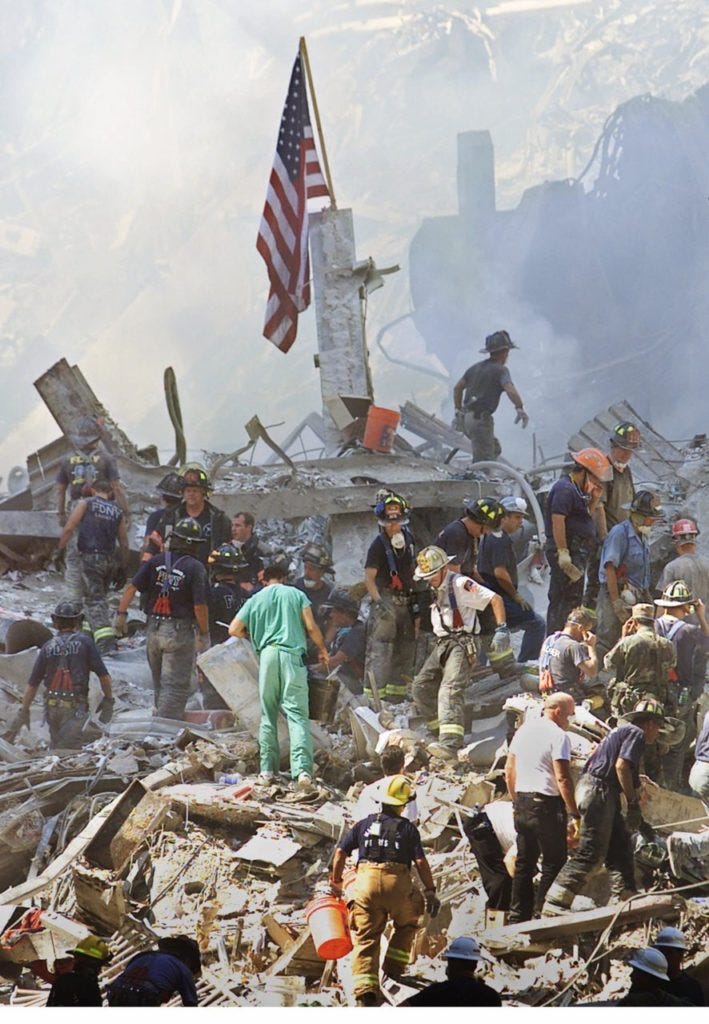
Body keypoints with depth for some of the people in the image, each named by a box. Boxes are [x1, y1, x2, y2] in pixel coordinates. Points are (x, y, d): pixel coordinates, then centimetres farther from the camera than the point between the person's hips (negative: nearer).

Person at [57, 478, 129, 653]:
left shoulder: (85, 503, 5)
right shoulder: (118, 511, 14)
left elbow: (69, 528, -6)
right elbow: (124, 544, 14)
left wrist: (59, 550, 0)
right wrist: (123, 569, 21)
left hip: (90, 558, -4)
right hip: (110, 560, 4)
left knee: (94, 600, -8)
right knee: (101, 597, 19)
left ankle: (106, 640, -23)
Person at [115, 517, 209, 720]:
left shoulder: (156, 562, 2)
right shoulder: (196, 568, -11)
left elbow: (131, 587, -4)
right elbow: (200, 606, -14)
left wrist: (121, 614, 2)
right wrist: (204, 633, -2)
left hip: (153, 629, 5)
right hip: (179, 633, -5)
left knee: (160, 684, 20)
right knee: (175, 687, -1)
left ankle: (160, 717, 31)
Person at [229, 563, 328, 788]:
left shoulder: (256, 600, 13)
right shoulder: (296, 594, 9)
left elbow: (234, 630, 9)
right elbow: (311, 627, 2)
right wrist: (322, 650, 18)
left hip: (267, 654, 1)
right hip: (292, 654, -1)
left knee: (268, 714, 14)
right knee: (297, 714, -7)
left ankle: (268, 769, 14)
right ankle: (302, 768, -24)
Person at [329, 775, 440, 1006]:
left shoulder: (365, 824, 17)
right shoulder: (408, 829, 10)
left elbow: (341, 851, 14)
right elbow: (421, 861, 0)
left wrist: (336, 881, 24)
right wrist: (430, 891, 3)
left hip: (366, 882, 2)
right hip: (398, 883, -1)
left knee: (365, 939, 1)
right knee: (407, 924, 27)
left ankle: (365, 988, -13)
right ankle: (394, 967, 22)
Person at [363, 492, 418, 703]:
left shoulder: (407, 538, 10)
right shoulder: (379, 545, -11)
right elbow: (369, 578, -17)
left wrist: (415, 599, 19)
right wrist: (378, 602, -30)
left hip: (405, 602, 8)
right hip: (386, 601, -8)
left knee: (405, 650, 12)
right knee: (379, 651, -11)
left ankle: (396, 697, 21)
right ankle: (374, 698, -11)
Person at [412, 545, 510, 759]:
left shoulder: (460, 584, -11)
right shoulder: (435, 589, 16)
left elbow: (495, 599, -13)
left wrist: (502, 629, -19)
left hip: (461, 643, -9)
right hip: (441, 645, 9)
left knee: (450, 689, -25)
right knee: (420, 687, 6)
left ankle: (450, 743, -40)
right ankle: (440, 731, 17)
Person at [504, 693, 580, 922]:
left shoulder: (524, 730, 12)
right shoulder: (558, 736, -12)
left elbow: (509, 772, 18)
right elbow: (562, 778, -18)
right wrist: (574, 814, -17)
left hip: (522, 802, 8)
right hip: (547, 804, -8)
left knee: (524, 862, 13)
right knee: (554, 862, 0)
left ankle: (518, 916, 15)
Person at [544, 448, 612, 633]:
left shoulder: (576, 491, 21)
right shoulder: (565, 489, -12)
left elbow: (585, 519, 25)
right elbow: (557, 520, -22)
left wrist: (594, 500, 10)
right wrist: (563, 552, -26)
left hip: (578, 553, 11)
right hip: (568, 552, -11)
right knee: (564, 600, -13)